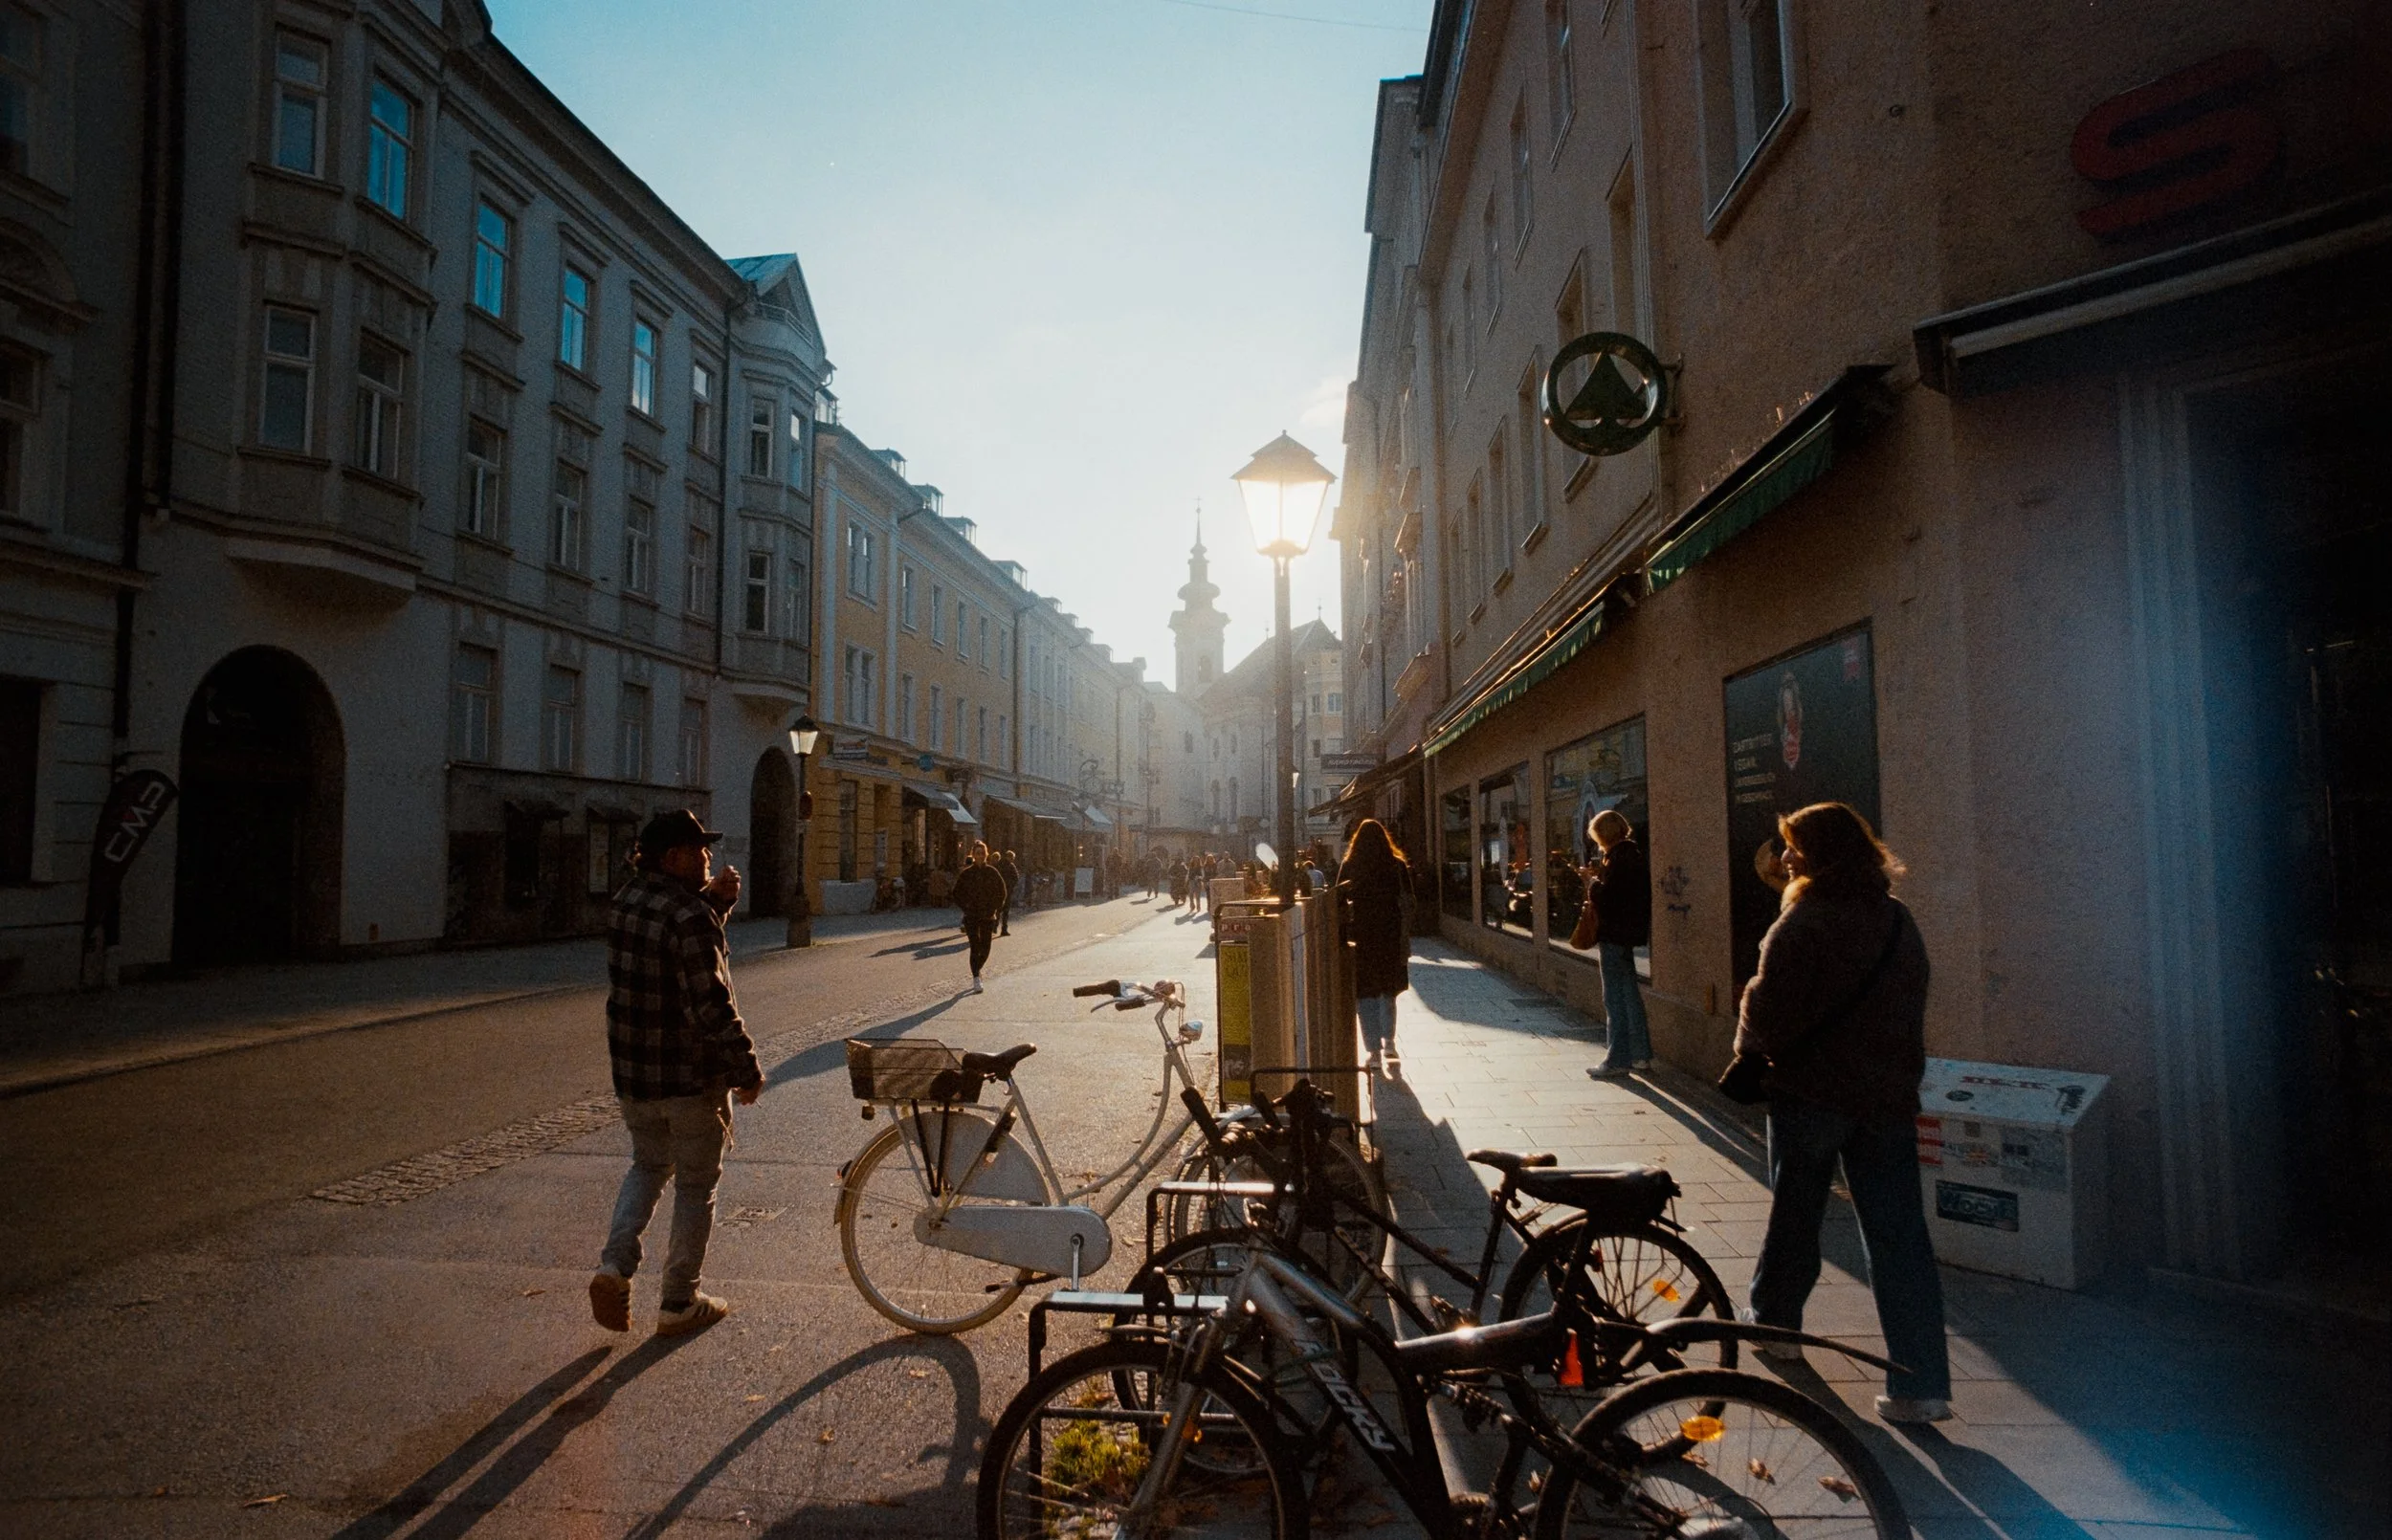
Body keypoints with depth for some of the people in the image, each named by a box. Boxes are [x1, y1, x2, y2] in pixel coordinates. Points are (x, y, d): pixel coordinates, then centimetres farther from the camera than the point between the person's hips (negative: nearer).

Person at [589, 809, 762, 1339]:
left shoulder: (625, 904, 4)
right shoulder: (690, 917, -22)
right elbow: (712, 1007, -23)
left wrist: (716, 900, 4)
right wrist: (747, 1070, -14)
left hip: (631, 1074, 7)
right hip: (692, 1077, -7)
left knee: (648, 1165, 26)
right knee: (695, 1185, 9)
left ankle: (615, 1263, 9)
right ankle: (679, 1304, 18)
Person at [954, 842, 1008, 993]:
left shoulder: (992, 872, 1)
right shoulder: (966, 873, -1)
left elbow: (1001, 892, 8)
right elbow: (957, 894, 6)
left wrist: (996, 910, 0)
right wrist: (966, 908, -2)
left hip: (988, 916, 2)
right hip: (971, 917, -2)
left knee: (985, 949, 4)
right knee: (975, 948, -9)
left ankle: (976, 972, 31)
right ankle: (977, 982, -7)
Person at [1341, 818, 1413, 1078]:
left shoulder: (1349, 867, -4)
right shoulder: (1398, 865, -1)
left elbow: (1342, 901, -4)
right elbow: (1407, 901, 0)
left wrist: (1345, 936, 4)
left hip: (1361, 936, -2)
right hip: (1391, 935, 2)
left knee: (1365, 994, 5)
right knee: (1387, 991, 18)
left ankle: (1375, 1053, 3)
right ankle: (1389, 1044, 9)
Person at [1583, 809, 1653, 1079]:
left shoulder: (1619, 857, -18)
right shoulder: (1634, 853, 12)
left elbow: (1605, 897, -23)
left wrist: (1593, 880, -6)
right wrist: (1602, 876, 7)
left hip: (1614, 934, -10)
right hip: (1628, 932, 10)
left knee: (1615, 998, -4)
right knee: (1629, 993, 17)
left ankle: (1618, 1061, 0)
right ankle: (1640, 1053, 25)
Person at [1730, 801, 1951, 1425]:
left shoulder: (1803, 923, -17)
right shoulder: (1900, 921, 4)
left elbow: (1768, 1009, -17)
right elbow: (1912, 1007, 12)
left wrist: (1751, 1051, 3)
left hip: (1809, 1090, -5)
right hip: (1887, 1094, 5)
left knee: (1795, 1212, 14)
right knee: (1898, 1234, 5)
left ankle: (1774, 1321, 33)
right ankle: (1921, 1385, 6)